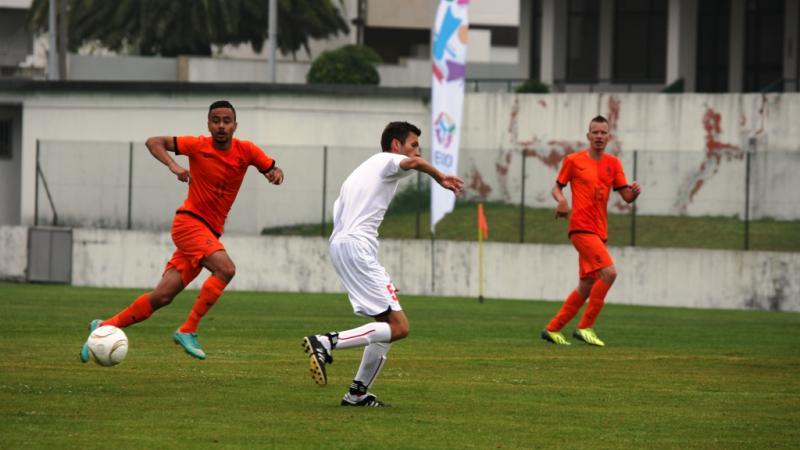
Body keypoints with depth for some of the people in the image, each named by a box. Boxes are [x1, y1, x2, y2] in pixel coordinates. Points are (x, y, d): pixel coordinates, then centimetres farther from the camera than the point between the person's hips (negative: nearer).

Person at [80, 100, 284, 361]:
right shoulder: (199, 146, -7)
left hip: (210, 232, 5)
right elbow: (154, 142, -3)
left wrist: (276, 174, -13)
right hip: (189, 221, -5)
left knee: (163, 296, -1)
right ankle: (188, 331, -21)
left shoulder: (246, 151, 2)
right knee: (225, 269, -28)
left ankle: (104, 328, 10)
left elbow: (272, 170, 11)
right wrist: (173, 165, -21)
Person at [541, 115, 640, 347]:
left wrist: (633, 192, -14)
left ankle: (553, 329, 21)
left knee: (586, 286, 10)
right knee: (609, 272, -22)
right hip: (582, 228, -7)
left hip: (600, 231, 7)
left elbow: (626, 196, 8)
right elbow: (557, 187, 8)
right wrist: (561, 200, -13)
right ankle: (585, 327, -13)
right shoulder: (574, 160, 0)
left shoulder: (613, 163, 11)